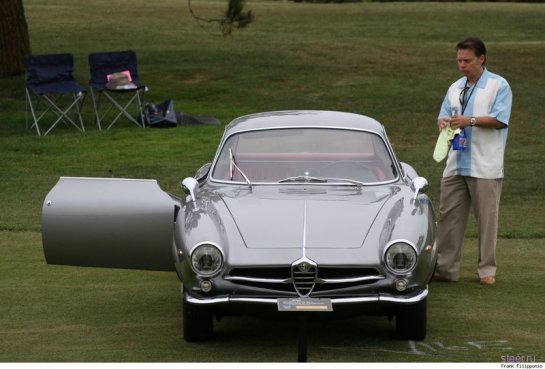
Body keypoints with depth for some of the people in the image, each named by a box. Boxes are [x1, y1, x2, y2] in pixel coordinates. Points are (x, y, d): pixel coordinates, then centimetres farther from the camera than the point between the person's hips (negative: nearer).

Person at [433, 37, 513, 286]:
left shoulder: (499, 86, -2)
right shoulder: (455, 88, 16)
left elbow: (500, 120, -11)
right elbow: (444, 116, 15)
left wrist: (470, 120, -21)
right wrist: (444, 122, -9)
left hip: (485, 167, -5)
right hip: (456, 164, 5)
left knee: (486, 218, 0)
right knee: (449, 216, 3)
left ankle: (487, 270, 8)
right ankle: (446, 267, 7)